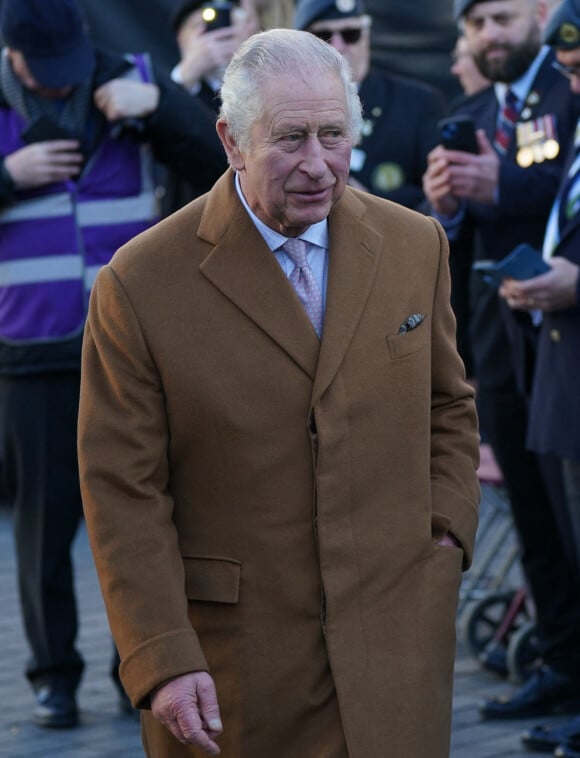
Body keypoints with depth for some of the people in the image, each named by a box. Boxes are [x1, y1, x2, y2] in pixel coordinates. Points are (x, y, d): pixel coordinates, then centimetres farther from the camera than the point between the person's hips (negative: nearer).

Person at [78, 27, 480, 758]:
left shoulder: (415, 246, 4)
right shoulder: (139, 286, -10)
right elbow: (123, 494, -8)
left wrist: (447, 537, 4)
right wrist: (161, 662, -12)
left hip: (395, 640, 3)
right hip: (232, 659, -2)